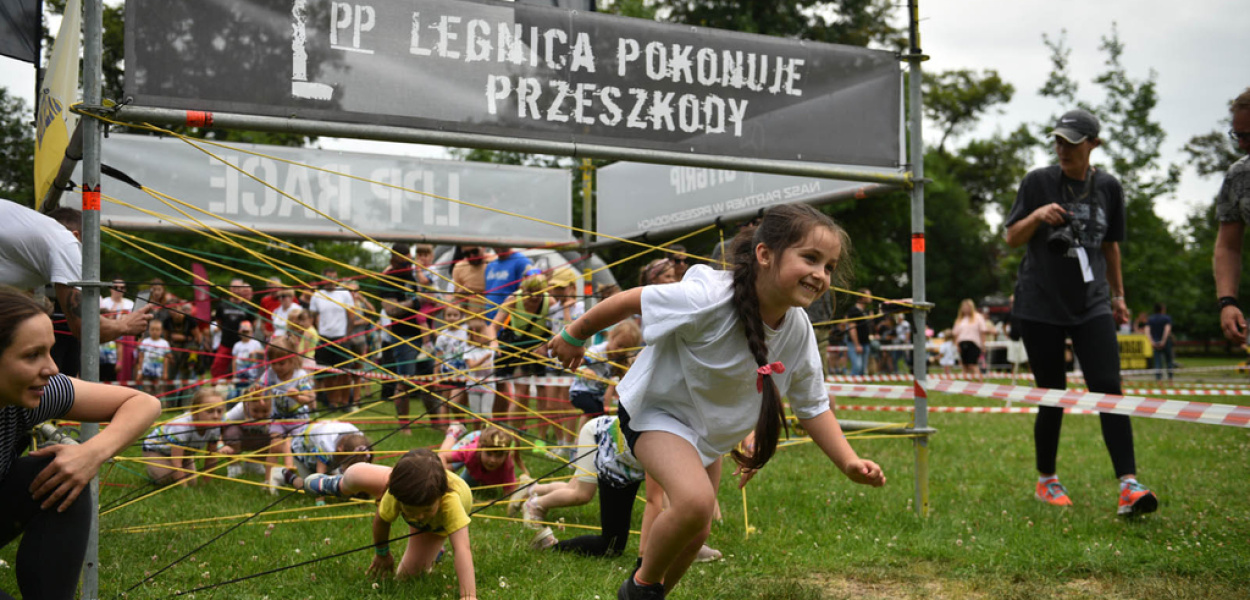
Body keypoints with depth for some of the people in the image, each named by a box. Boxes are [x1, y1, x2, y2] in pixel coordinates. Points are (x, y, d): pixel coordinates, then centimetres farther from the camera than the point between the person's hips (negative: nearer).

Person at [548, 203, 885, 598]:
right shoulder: (709, 298, -36)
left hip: (710, 430, 7)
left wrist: (850, 463, -17)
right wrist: (574, 336, -10)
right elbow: (630, 301, -24)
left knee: (697, 533, 15)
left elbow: (813, 407, -4)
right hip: (656, 408, -7)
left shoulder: (799, 334, -16)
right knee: (697, 501, -30)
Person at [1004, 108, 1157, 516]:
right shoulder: (1038, 182, -1)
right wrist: (1036, 216, -18)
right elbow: (1012, 239, 1)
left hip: (1092, 304, 2)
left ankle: (1128, 484, -15)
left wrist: (1118, 294, 19)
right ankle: (1046, 481, 19)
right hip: (1041, 305, -2)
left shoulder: (1108, 188, 7)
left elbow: (1110, 245, 18)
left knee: (1108, 388, -13)